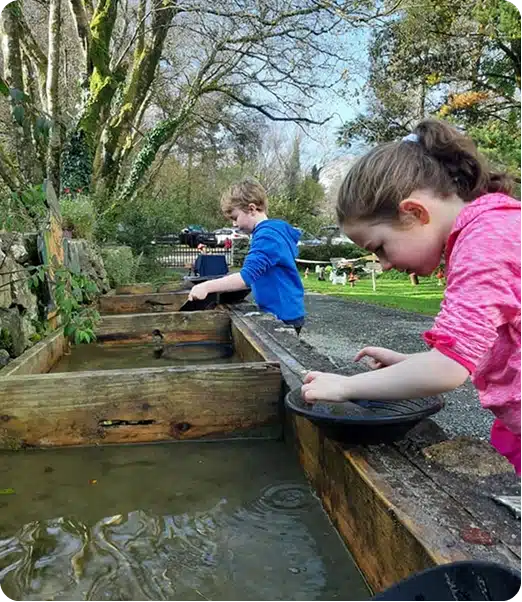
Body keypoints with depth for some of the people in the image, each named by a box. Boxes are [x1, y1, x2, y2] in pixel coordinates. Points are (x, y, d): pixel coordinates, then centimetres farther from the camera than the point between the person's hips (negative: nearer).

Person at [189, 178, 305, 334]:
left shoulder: (266, 236, -20)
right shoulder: (278, 229, 11)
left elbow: (247, 276, -31)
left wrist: (206, 287, -33)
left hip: (282, 316, -10)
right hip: (285, 312, 10)